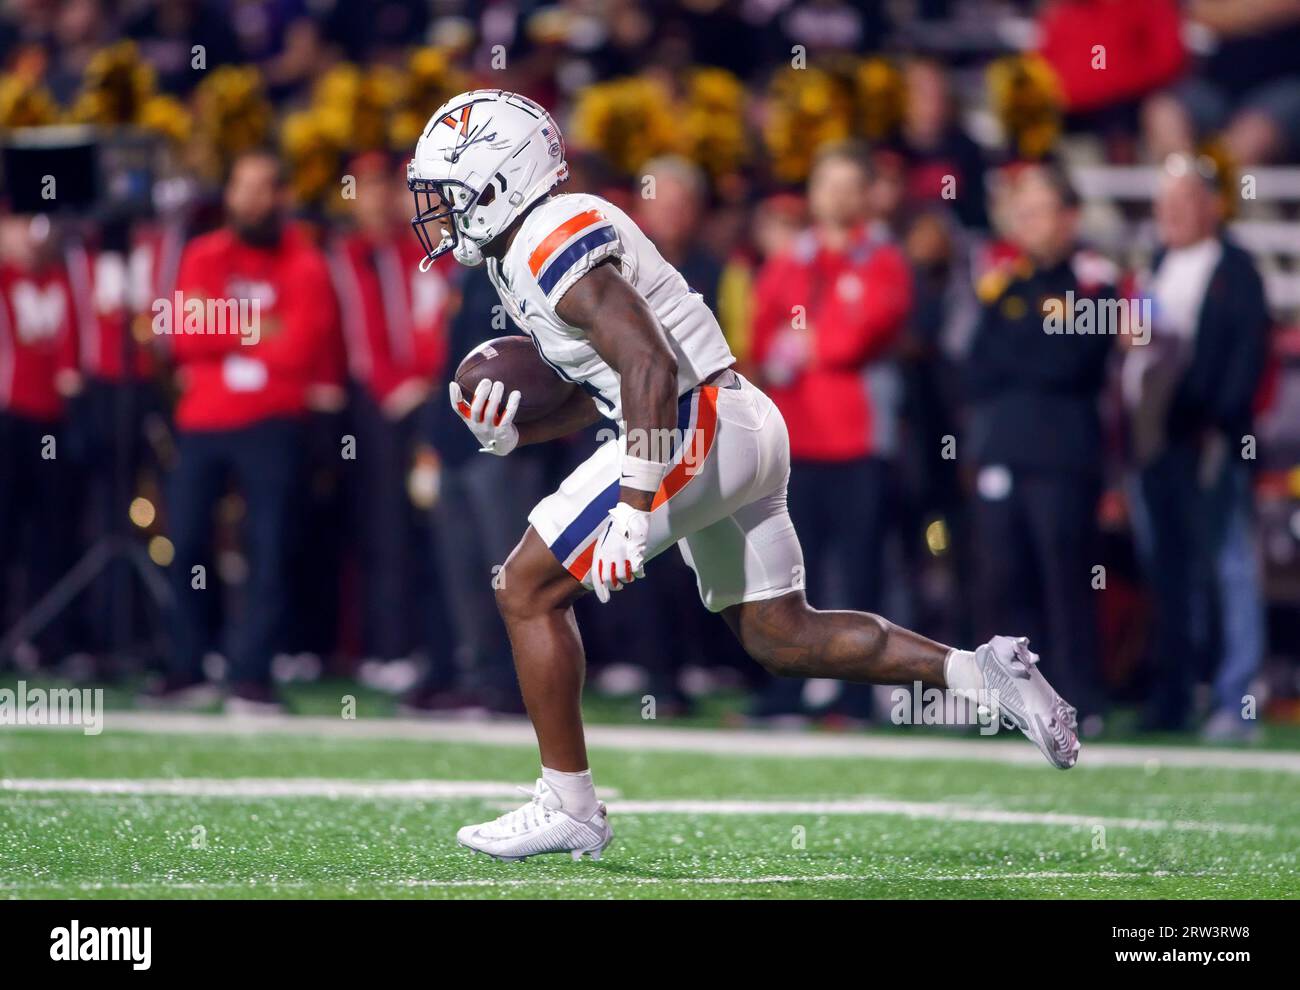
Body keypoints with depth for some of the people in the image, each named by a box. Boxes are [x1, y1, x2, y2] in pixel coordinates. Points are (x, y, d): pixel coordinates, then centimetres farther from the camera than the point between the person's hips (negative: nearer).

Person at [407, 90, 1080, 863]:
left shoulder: (555, 243, -15)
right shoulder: (521, 255, 17)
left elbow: (649, 368, -24)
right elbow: (598, 393, 22)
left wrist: (632, 505, -27)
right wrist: (515, 433, 5)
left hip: (700, 423, -10)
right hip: (744, 427, 10)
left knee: (529, 591, -5)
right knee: (782, 640, 15)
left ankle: (568, 807, 0)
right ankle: (981, 674, 11)